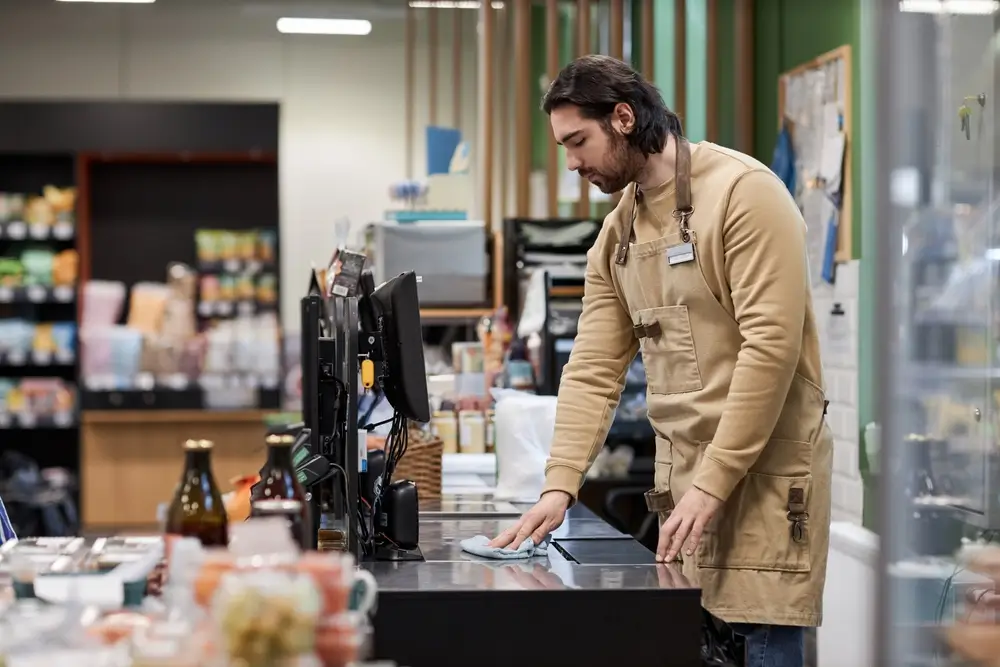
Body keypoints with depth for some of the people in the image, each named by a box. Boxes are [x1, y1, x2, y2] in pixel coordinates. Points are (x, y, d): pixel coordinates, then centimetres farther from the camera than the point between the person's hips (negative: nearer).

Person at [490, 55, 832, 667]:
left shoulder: (742, 192, -12)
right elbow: (593, 370, 9)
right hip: (683, 470, 7)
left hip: (767, 464, -7)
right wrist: (560, 485, -3)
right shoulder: (616, 234, 11)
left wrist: (713, 482, -19)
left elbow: (772, 343, -19)